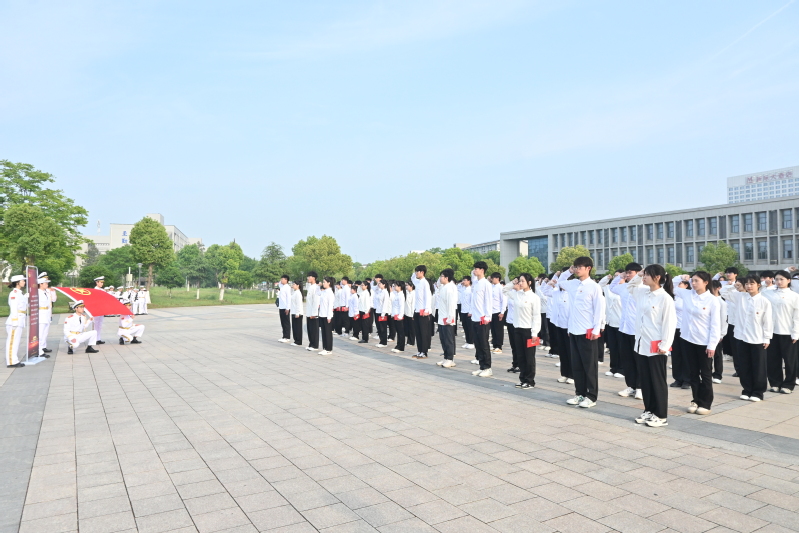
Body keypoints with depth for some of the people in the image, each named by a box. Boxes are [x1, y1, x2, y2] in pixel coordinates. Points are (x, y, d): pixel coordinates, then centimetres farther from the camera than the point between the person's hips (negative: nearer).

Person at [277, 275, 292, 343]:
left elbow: (289, 298, -16)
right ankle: (284, 336, 15)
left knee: (286, 323, -4)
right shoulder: (281, 287, 15)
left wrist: (287, 308, -19)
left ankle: (287, 337, -1)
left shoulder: (287, 287, -11)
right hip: (281, 308, 8)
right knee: (283, 323, 10)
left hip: (285, 308, -8)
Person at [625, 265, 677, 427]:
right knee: (645, 381, 14)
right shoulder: (642, 293, 7)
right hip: (641, 344, 7)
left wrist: (664, 345, -17)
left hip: (656, 347, -7)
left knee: (658, 382, 4)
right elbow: (629, 287, 28)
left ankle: (661, 416, 15)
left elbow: (670, 323, -15)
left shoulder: (665, 298, -14)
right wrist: (638, 276, 10)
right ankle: (649, 410, 26)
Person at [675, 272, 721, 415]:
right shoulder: (686, 294, 2)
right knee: (693, 372, 13)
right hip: (688, 340, 4)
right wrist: (681, 278, -1)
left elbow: (715, 325, -10)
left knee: (706, 374, 7)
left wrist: (712, 345, -13)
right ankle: (696, 400, 24)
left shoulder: (713, 300, -10)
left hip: (704, 343, -4)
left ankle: (706, 403, 17)